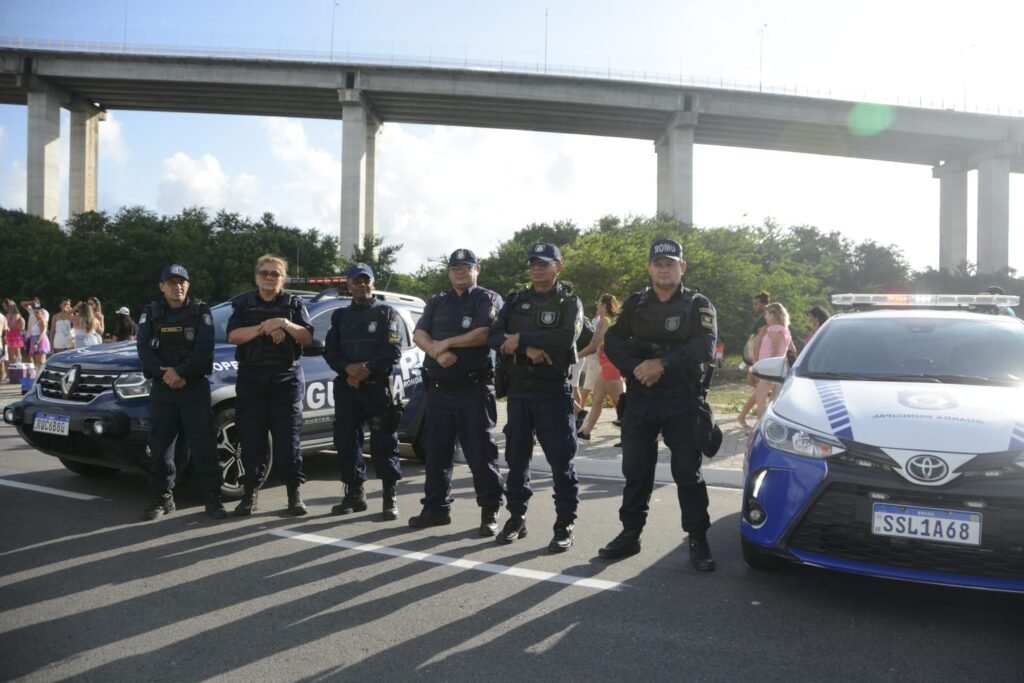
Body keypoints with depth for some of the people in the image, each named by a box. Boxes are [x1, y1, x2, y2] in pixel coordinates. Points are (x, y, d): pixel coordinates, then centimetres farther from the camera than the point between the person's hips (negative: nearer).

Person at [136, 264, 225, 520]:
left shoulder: (200, 311, 3)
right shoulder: (151, 313, 10)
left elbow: (204, 348, -8)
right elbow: (144, 348, -1)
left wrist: (181, 373, -19)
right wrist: (165, 374, -16)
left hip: (195, 387, -2)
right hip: (162, 388, 3)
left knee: (203, 446, -4)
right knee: (160, 446, 5)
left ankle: (213, 498, 2)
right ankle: (163, 497, 16)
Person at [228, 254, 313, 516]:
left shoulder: (294, 304, 9)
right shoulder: (243, 304, 10)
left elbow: (307, 337, -1)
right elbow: (233, 336, -4)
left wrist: (286, 324, -18)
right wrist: (263, 328, -17)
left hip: (286, 378, -1)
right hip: (251, 377, 1)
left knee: (287, 438, -2)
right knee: (251, 438, 1)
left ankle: (294, 492, 6)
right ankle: (251, 492, 11)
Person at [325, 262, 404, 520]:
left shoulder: (386, 313, 6)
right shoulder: (340, 316, 18)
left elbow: (394, 350, -5)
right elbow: (330, 351, 10)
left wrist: (368, 369, -18)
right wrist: (348, 368, -10)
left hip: (378, 387, -4)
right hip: (346, 387, 4)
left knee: (384, 443, -5)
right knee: (346, 442, 6)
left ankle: (390, 498, 1)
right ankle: (354, 494, 18)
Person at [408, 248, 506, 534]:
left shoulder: (488, 299, 3)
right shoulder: (436, 303, 18)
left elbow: (485, 334, -14)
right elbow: (419, 335, 5)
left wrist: (447, 343, -9)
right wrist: (437, 352, -15)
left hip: (474, 389, -5)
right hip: (438, 388, 5)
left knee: (481, 452, -3)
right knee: (436, 451, 10)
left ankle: (490, 512, 5)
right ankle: (436, 507, 21)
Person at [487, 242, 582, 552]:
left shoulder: (569, 302, 1)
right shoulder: (515, 301, 11)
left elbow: (566, 338, -19)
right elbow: (494, 337, -2)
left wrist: (521, 338, -16)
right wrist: (528, 348, -18)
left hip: (553, 390, -4)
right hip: (518, 390, 4)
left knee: (562, 460, -2)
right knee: (516, 458, 10)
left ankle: (565, 525, 7)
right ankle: (516, 518, 22)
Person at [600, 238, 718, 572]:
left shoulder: (698, 304, 2)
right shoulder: (635, 304, 10)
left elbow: (705, 346, -13)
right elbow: (613, 342, 1)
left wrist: (662, 363, -21)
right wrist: (636, 368, -16)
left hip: (682, 400, -3)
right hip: (640, 398, 3)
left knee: (688, 472, 1)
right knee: (635, 471, 8)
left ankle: (698, 540, 10)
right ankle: (630, 534, 20)